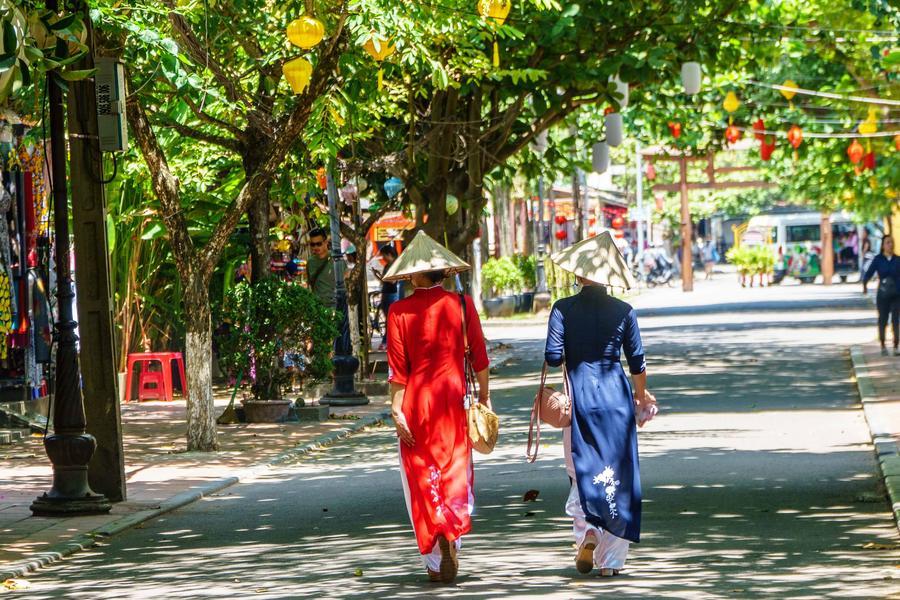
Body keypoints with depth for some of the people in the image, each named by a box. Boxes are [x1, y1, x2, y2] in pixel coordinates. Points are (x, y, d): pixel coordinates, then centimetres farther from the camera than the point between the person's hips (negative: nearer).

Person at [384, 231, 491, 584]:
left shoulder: (400, 311, -7)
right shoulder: (462, 304, -2)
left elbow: (397, 368, -8)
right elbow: (479, 356, 2)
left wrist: (397, 411, -5)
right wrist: (484, 396, 13)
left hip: (416, 401, -1)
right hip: (453, 399, 1)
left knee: (421, 478, 7)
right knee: (455, 474, 11)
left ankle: (436, 562, 1)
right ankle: (452, 532, -14)